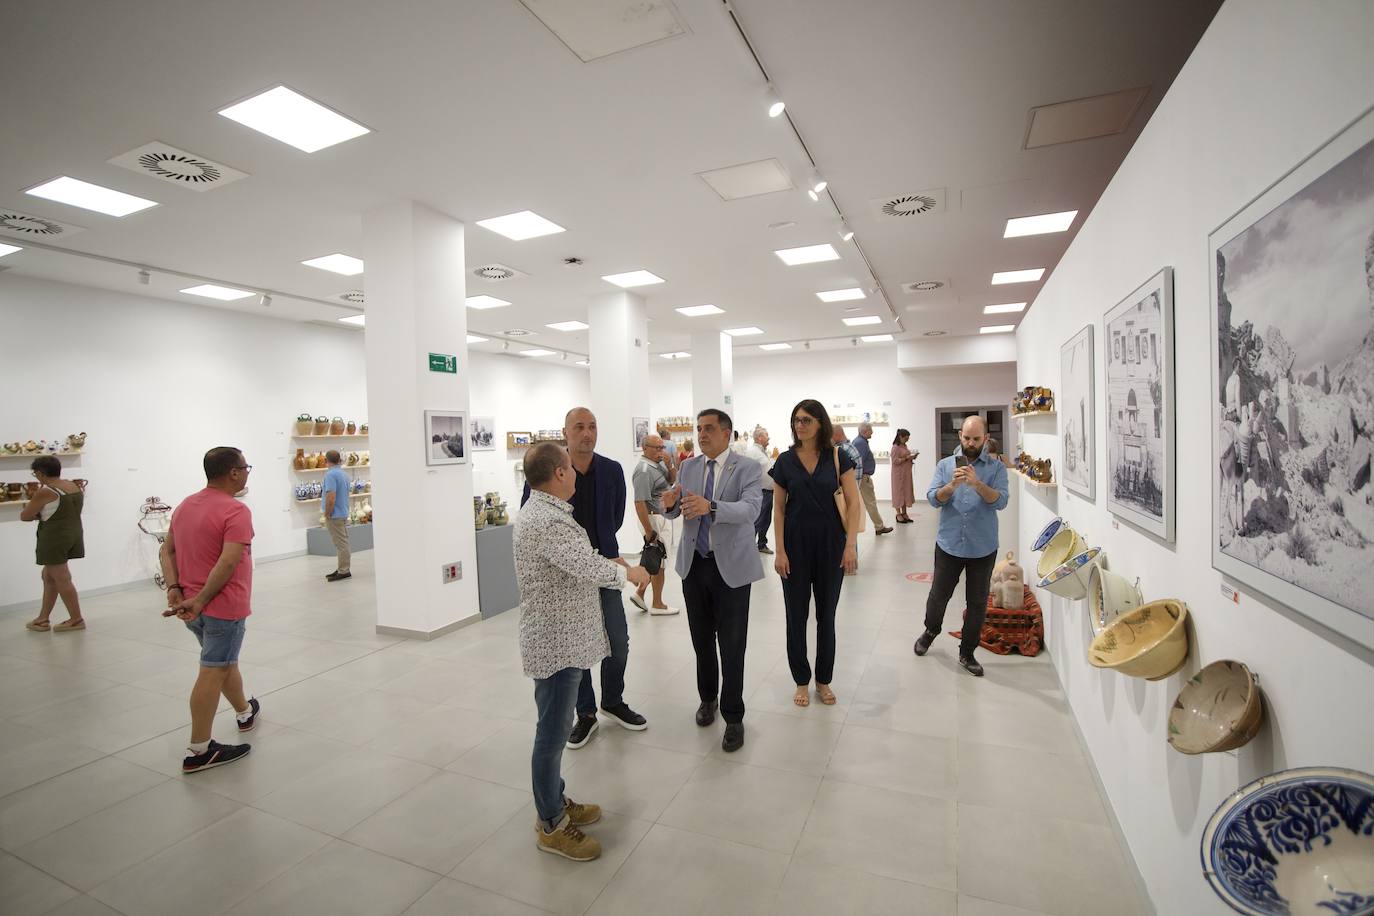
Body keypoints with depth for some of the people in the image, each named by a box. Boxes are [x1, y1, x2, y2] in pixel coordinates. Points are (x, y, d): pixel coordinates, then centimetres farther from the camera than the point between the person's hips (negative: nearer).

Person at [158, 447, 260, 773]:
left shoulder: (185, 505, 9)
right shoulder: (235, 511, -19)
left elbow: (167, 551, 7)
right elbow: (228, 562, -27)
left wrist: (175, 589, -2)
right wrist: (201, 599, -20)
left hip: (191, 606, 9)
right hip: (223, 606, -9)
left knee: (225, 662, 24)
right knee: (212, 673, 0)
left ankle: (245, 712, 44)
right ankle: (199, 751, 7)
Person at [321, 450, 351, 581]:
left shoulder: (330, 474, -18)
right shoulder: (344, 473, 11)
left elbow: (331, 497, -25)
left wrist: (327, 515, -16)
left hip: (335, 515, -9)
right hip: (343, 513, 9)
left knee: (340, 544, -5)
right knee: (341, 543, 14)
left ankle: (344, 572, 0)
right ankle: (341, 569, 22)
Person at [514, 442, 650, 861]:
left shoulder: (541, 510, 9)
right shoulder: (548, 520, -25)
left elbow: (578, 557, 18)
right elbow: (591, 568, -28)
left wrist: (611, 562, 6)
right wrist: (630, 573, -11)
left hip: (560, 636, 10)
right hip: (557, 641, -10)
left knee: (555, 728, 22)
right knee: (553, 733, 5)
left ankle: (555, 801, 38)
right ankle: (551, 825, 22)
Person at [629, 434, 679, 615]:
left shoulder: (659, 464, 6)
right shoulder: (644, 470, -22)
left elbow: (672, 481, 19)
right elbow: (640, 503, -27)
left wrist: (669, 464, 2)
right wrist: (649, 531, -27)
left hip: (662, 517, 9)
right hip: (653, 518, -9)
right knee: (659, 562, 3)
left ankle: (640, 593, 29)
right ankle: (657, 605, 17)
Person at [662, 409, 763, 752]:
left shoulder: (747, 468, -8)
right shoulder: (688, 467, 5)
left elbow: (751, 509, -25)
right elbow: (674, 512, 2)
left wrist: (711, 506, -42)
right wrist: (669, 503, -23)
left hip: (731, 566, -4)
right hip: (694, 564, 4)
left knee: (732, 645, 2)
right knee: (701, 639, 18)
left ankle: (733, 718, 19)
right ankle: (707, 697, 40)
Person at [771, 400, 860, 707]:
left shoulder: (837, 457, -3)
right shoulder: (785, 460, -2)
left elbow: (853, 503, -4)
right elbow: (779, 508, 0)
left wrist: (851, 544, -13)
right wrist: (780, 551, -6)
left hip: (830, 543, 0)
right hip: (796, 543, 0)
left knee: (826, 613, 11)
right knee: (796, 614, 8)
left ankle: (823, 680, 28)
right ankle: (801, 681, 25)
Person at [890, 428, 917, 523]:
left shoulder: (904, 446, 12)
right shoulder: (895, 447, -13)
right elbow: (895, 461, -18)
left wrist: (912, 457, 2)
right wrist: (907, 458, -23)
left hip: (906, 473, 8)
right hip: (899, 474, -8)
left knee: (906, 492, 10)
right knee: (899, 492, -1)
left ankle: (904, 513, 17)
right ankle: (898, 515, 5)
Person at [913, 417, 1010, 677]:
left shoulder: (996, 467, -2)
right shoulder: (945, 465, 1)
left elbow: (1000, 501, -15)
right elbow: (934, 499, -9)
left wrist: (977, 483, -31)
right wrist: (953, 484, -27)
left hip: (983, 548, 0)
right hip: (949, 545, 0)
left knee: (977, 603, 9)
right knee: (938, 596, 10)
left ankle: (967, 654, 25)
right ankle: (931, 630, 39)